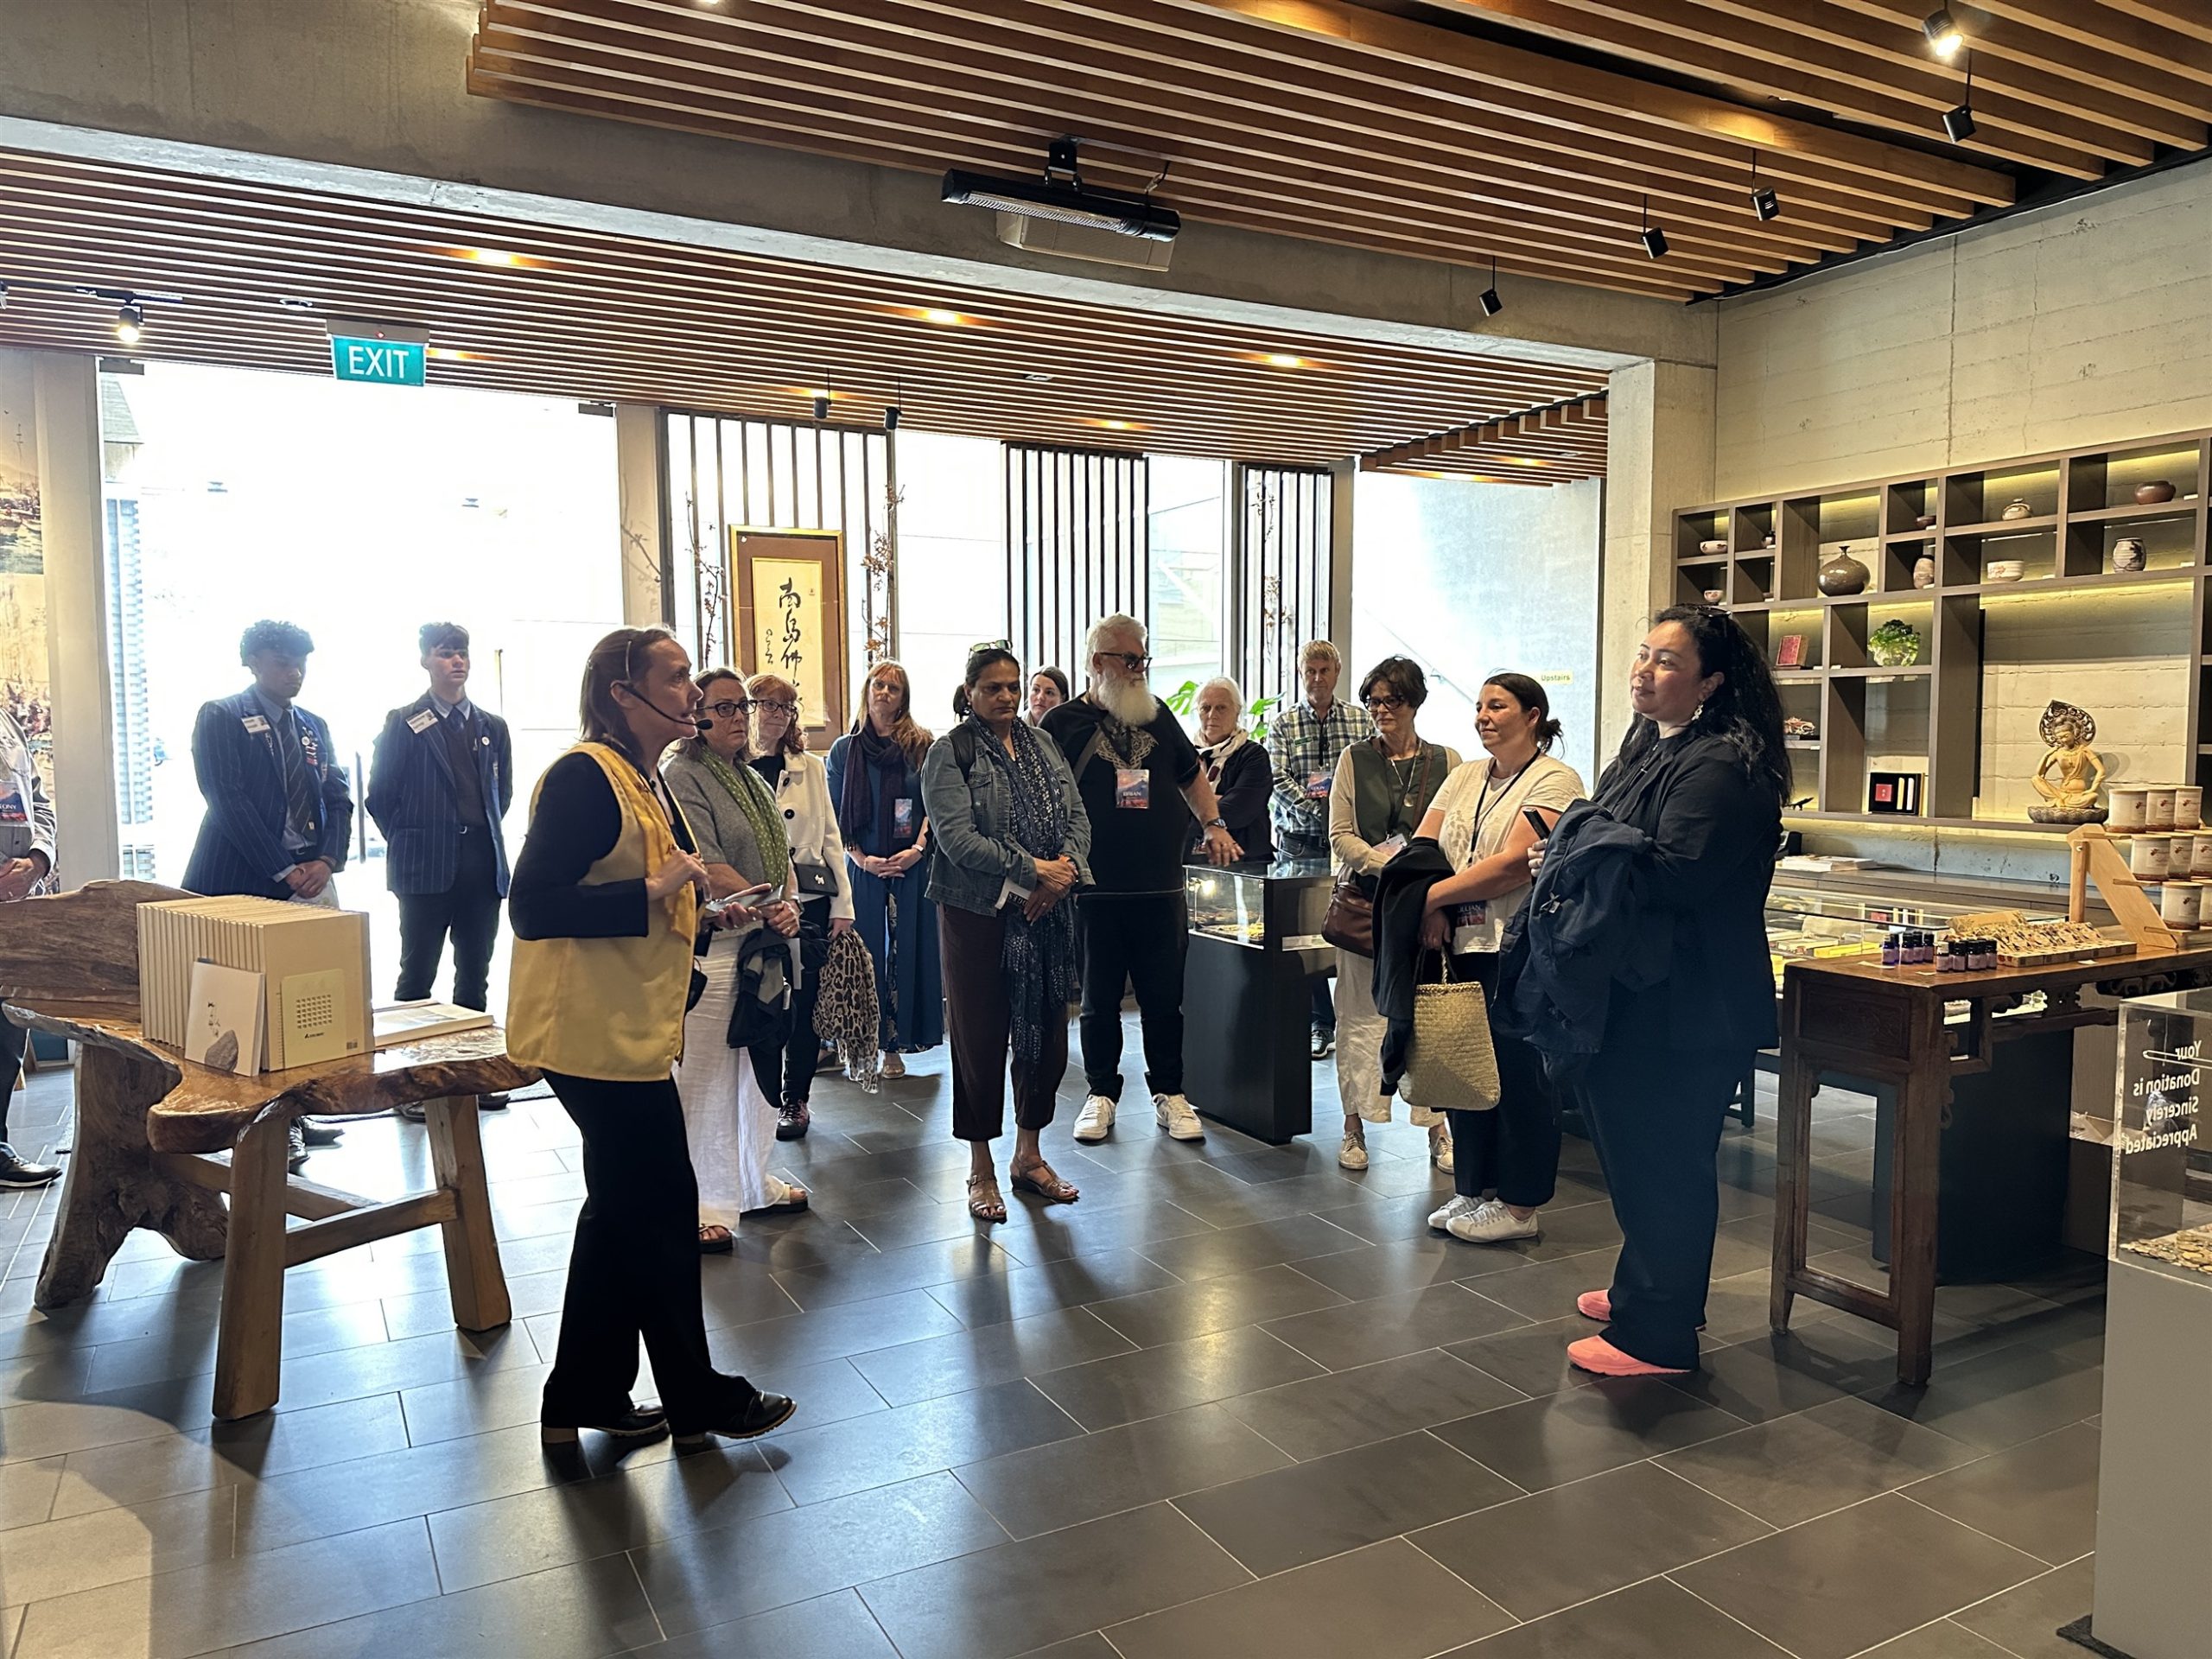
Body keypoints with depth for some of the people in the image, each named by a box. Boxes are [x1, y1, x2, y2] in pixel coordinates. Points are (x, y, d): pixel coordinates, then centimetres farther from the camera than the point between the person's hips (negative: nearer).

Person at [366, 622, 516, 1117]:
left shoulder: (493, 727, 11)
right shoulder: (403, 723, -2)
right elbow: (380, 796, 0)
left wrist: (483, 835, 12)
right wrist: (410, 843, 2)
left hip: (481, 866, 4)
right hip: (427, 869, -4)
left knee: (475, 975, 10)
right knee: (417, 977, 2)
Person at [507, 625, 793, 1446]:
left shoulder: (646, 780, 14)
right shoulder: (584, 776, -17)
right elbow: (533, 907, -24)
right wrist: (653, 892, -24)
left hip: (627, 1030, 11)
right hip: (599, 1034, -10)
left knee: (624, 1210, 18)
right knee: (661, 1209, 2)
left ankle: (584, 1396, 31)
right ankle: (699, 1399, 18)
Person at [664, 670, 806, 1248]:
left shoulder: (750, 779, 17)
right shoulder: (681, 777, -10)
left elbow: (779, 854, 16)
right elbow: (708, 869, -18)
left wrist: (787, 908, -2)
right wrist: (771, 907, -17)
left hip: (763, 944, 9)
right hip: (712, 946, -9)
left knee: (760, 1070, 16)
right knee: (704, 1080, -3)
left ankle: (755, 1184, 30)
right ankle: (702, 1205, 7)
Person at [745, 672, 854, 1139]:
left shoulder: (810, 768, 10)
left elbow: (829, 835, 10)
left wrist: (842, 904, 5)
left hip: (807, 900, 2)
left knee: (805, 1002, 5)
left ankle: (796, 1098, 18)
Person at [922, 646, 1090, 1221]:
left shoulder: (1043, 745, 13)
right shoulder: (949, 753, -4)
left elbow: (1077, 815, 7)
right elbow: (957, 837, -16)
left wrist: (1067, 867, -13)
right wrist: (1033, 870, -18)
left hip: (1048, 913, 5)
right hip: (979, 914, -5)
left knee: (1047, 1033, 9)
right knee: (980, 1037, 3)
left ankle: (1029, 1155, 27)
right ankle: (981, 1171, 17)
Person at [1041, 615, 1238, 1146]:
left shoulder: (1158, 715, 13)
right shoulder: (1064, 723, 0)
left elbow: (1191, 773, 26)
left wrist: (1214, 825, 16)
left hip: (1161, 888, 3)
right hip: (1096, 892, -3)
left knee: (1165, 996, 7)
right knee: (1099, 999, 7)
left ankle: (1169, 1095, 19)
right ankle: (1101, 1095, 21)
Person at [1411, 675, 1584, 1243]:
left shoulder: (1555, 781, -7)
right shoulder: (1464, 778, 15)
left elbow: (1515, 864, -19)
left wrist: (1431, 896, -16)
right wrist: (1435, 911, -11)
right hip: (1462, 946, 7)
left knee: (1518, 1074, 0)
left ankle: (1520, 1207, 11)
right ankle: (1471, 1190, 25)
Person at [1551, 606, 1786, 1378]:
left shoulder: (1722, 766, -19)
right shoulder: (1646, 747, 14)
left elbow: (1673, 876, -27)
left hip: (1686, 1006, -10)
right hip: (1635, 995, 10)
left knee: (1663, 1163, 1)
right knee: (1631, 1149, 22)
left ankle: (1657, 1334, 14)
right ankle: (1642, 1289, 39)